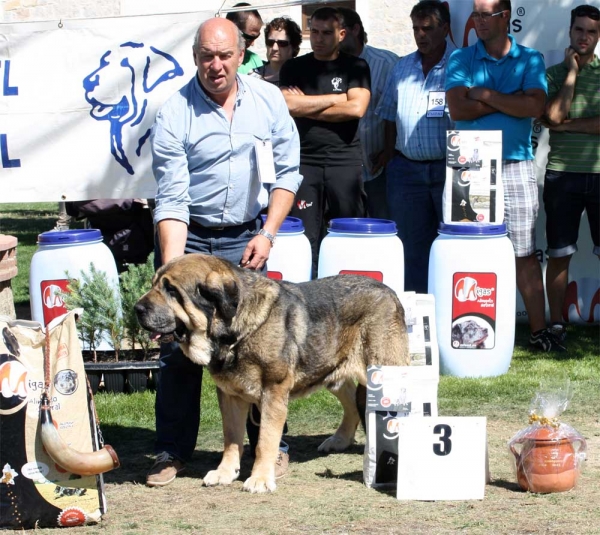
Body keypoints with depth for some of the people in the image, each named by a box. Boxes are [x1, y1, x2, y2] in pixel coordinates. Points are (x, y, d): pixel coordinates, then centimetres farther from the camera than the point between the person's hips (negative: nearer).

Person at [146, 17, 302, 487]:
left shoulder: (268, 100, -2)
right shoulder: (175, 114, -11)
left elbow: (287, 172, 5)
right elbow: (171, 199, -14)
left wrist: (267, 234, -7)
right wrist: (171, 268, -24)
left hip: (247, 240, 1)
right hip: (190, 238, -1)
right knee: (179, 346, -2)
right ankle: (173, 451, 8)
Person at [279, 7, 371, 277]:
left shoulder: (355, 67, 8)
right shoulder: (294, 68, 11)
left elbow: (356, 108, -7)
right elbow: (289, 105, -6)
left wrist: (307, 107, -4)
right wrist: (337, 98, -3)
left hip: (345, 160, -1)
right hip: (304, 160, 1)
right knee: (306, 237, -1)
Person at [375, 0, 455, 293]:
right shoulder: (402, 68, 13)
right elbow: (390, 117, 19)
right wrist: (389, 157, 12)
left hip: (449, 168, -5)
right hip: (407, 168, 5)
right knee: (412, 245, 8)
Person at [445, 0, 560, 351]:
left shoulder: (529, 60, 7)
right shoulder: (461, 60, 7)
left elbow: (536, 107, -9)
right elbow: (458, 108, -8)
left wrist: (487, 95, -9)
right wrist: (512, 99, -7)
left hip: (516, 167, 0)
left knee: (526, 253, 1)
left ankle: (540, 330, 3)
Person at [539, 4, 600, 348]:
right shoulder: (554, 74, 8)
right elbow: (553, 117, -9)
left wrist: (569, 125, -8)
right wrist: (572, 71, -5)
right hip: (562, 174, 0)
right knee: (559, 254, 2)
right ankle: (557, 325, 7)